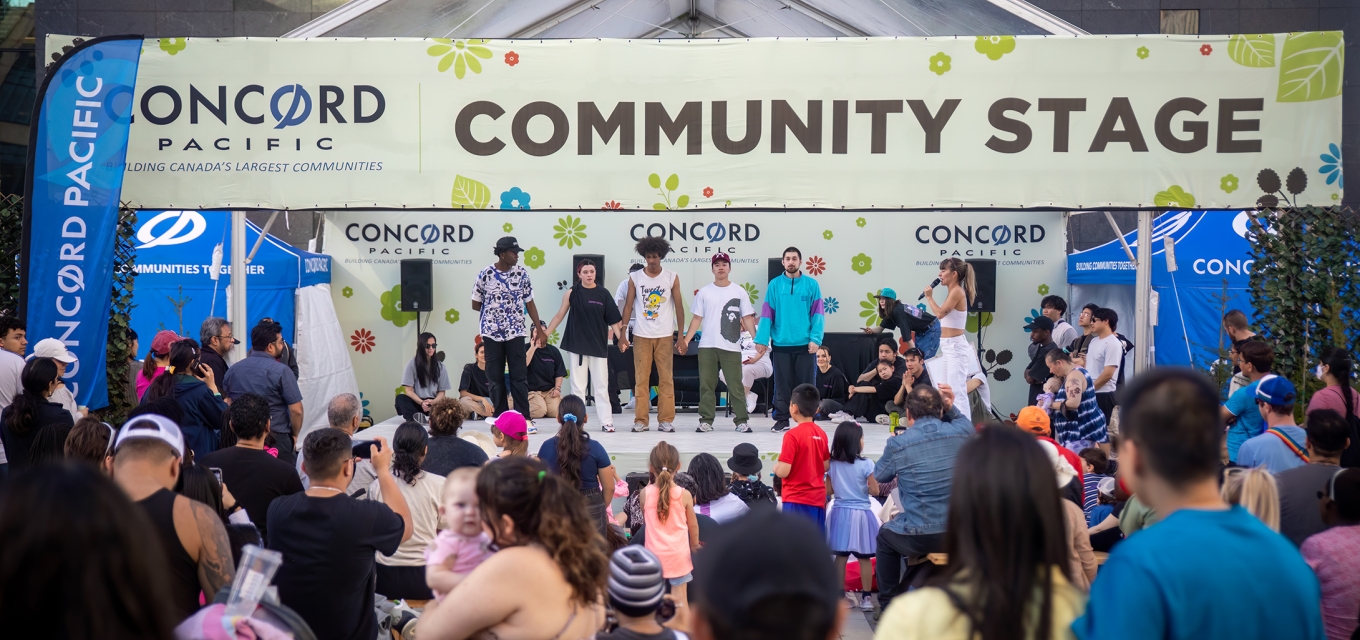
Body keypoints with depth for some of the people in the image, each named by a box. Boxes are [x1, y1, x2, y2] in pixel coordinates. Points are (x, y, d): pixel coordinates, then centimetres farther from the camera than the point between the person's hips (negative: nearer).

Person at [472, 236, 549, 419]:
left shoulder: (521, 274, 0)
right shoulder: (485, 275, -5)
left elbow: (530, 303, 5)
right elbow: (476, 305, 5)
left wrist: (539, 329, 1)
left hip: (516, 332, 1)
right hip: (492, 333, -1)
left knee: (520, 376, -1)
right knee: (495, 377, 4)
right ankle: (500, 418, 11)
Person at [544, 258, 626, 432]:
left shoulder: (603, 294, 2)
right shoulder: (572, 293, 1)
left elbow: (614, 319, 2)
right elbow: (559, 316, 4)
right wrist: (544, 334, 0)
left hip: (598, 346, 0)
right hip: (576, 345, 0)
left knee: (601, 385, 3)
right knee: (577, 386, 4)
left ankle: (606, 421, 7)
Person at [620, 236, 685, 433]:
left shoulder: (672, 278, 1)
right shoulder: (635, 277, 2)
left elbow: (679, 307, 3)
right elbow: (628, 306, 3)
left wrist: (681, 336, -2)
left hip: (664, 335, 0)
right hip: (641, 335, 0)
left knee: (666, 378, 1)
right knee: (641, 378, 1)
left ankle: (666, 420, 6)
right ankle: (641, 420, 6)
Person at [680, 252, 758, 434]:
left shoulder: (739, 292, 6)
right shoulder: (704, 292, 8)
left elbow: (748, 318, 3)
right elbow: (697, 318, 8)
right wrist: (686, 340, -2)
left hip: (732, 347, -1)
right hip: (707, 346, 1)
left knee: (736, 385, -2)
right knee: (707, 385, 4)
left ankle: (741, 421, 2)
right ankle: (706, 420, 10)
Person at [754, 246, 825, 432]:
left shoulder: (811, 284, 2)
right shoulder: (774, 285, 4)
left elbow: (818, 314, -2)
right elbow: (766, 314, 1)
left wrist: (816, 339, -12)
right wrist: (762, 339, -6)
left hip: (805, 344, -1)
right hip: (781, 344, 1)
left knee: (806, 384, 3)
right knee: (782, 385, 7)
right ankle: (782, 419, 15)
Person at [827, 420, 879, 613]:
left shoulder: (833, 464, -1)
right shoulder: (866, 464, -13)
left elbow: (830, 490, 6)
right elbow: (875, 491, -8)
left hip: (840, 513, 4)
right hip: (861, 513, -4)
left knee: (841, 557, 8)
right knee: (864, 558, 4)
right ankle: (865, 597, 8)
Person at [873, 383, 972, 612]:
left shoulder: (897, 444, -10)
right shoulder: (961, 432, -4)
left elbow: (879, 476, 12)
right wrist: (951, 408, 12)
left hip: (919, 539, -3)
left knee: (885, 535, 32)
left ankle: (888, 604, 34)